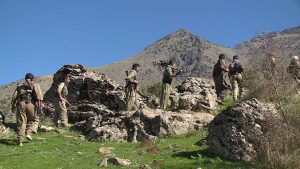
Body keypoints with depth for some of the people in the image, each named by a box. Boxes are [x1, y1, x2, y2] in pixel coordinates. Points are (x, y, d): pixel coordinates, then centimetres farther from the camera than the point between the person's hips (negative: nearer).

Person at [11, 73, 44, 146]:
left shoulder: (20, 86, 26)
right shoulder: (35, 84, 16)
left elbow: (14, 96, 16)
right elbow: (38, 93, -3)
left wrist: (13, 105, 17)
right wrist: (40, 101, -13)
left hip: (21, 104, 3)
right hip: (30, 104, -3)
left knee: (21, 123, 6)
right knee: (34, 120, 17)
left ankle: (20, 141, 0)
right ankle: (28, 133, -3)